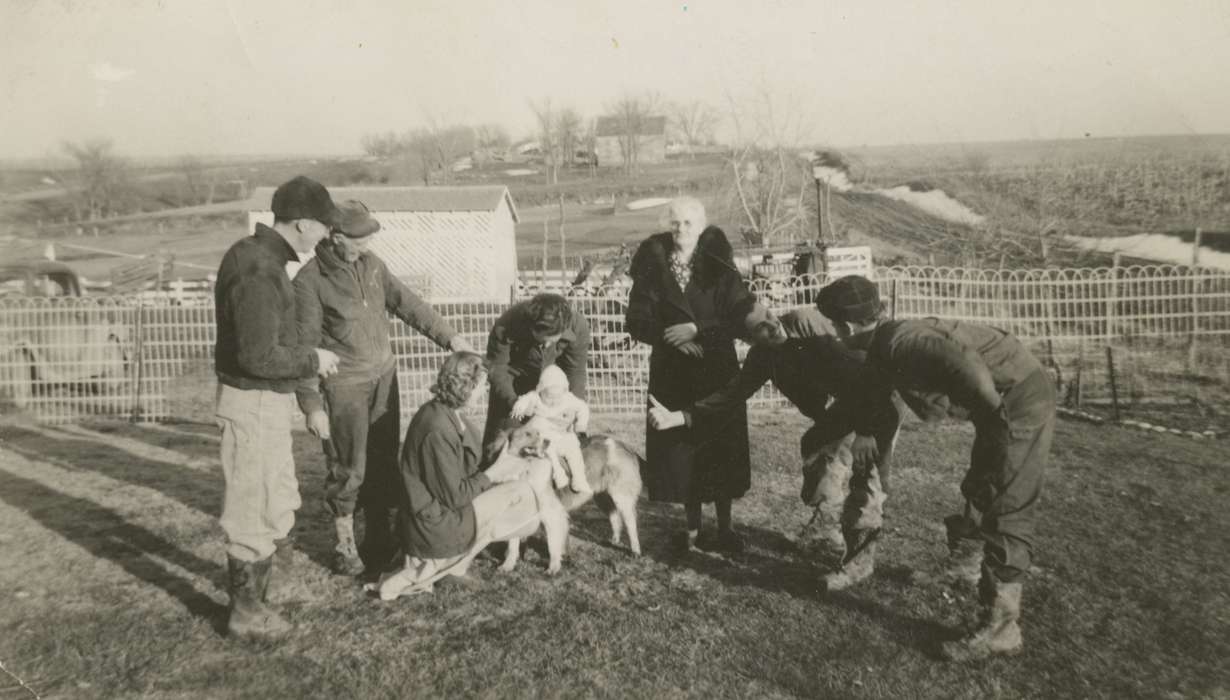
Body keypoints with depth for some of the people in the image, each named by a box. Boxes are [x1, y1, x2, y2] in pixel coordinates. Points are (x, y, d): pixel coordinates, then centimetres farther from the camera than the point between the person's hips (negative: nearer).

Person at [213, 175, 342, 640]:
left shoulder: (262, 256, 8)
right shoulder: (258, 270, -24)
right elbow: (259, 357, -26)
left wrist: (309, 356, 11)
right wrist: (312, 360, -13)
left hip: (267, 399, 10)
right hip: (254, 403, -10)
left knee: (279, 497, 23)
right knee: (252, 507, 4)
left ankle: (251, 580, 42)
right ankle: (247, 611, 20)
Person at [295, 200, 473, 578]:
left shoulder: (371, 263, 2)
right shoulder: (310, 280, -15)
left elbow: (407, 303, 7)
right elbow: (304, 347, -13)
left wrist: (449, 336, 0)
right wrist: (312, 406, -13)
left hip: (384, 376, 6)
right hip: (344, 386, -6)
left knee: (384, 461, 12)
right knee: (349, 468, 2)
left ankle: (380, 539, 27)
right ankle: (345, 545, 22)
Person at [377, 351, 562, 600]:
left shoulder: (445, 412, 3)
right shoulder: (438, 430, -28)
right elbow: (455, 496, -23)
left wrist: (499, 463, 7)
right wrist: (489, 476, -9)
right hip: (435, 526, -10)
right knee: (523, 495, -7)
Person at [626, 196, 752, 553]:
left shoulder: (719, 266, -3)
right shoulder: (652, 267, -1)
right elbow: (637, 322, -4)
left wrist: (697, 329, -18)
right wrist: (675, 338, -17)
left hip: (718, 372, -1)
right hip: (673, 376, 1)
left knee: (721, 448, 3)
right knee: (681, 450, 3)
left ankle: (725, 527, 18)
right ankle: (692, 528, 18)